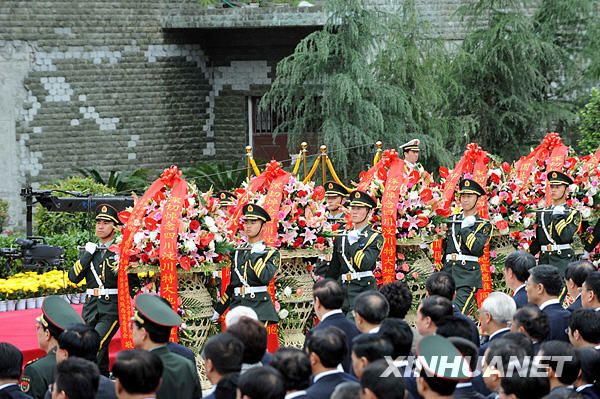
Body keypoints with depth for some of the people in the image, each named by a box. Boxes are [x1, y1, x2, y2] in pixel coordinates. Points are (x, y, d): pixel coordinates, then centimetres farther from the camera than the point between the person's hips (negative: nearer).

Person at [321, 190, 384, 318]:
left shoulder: (376, 238, 0)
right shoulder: (341, 237, 16)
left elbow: (365, 264, -15)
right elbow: (333, 269, 21)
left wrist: (353, 242, -7)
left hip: (364, 289, -6)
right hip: (343, 290, 6)